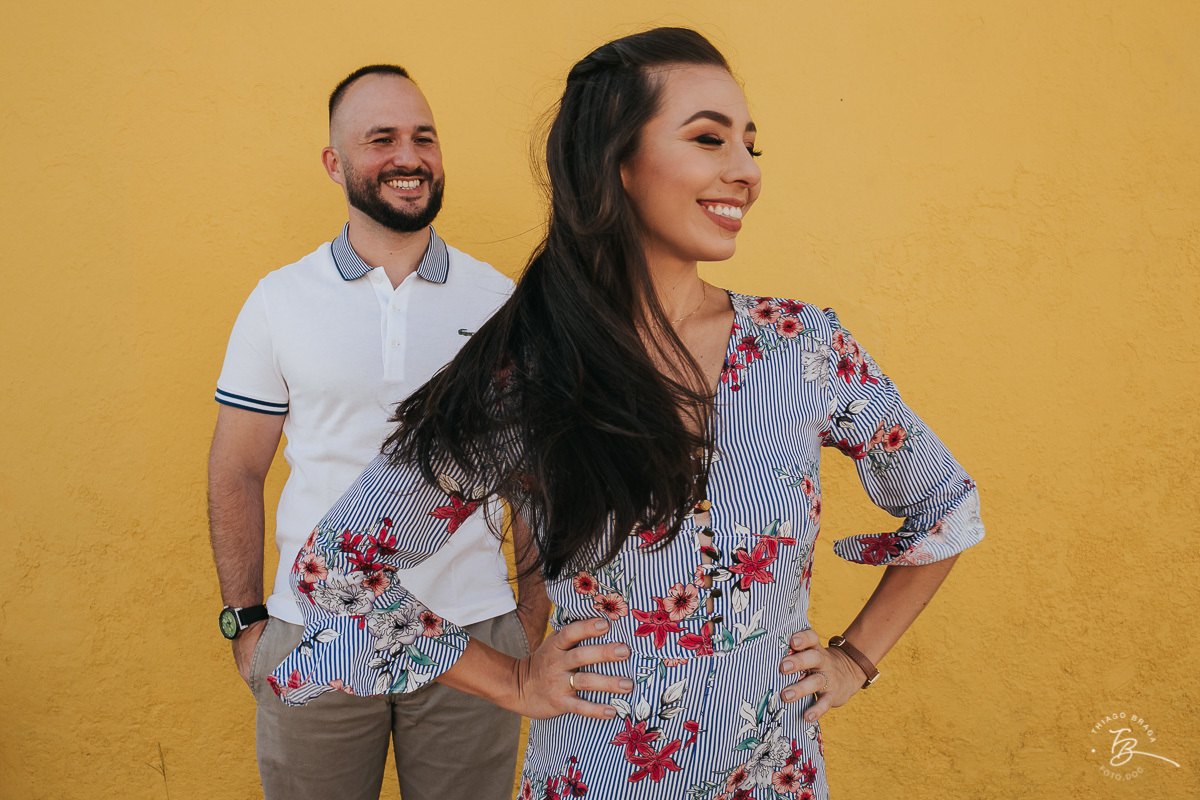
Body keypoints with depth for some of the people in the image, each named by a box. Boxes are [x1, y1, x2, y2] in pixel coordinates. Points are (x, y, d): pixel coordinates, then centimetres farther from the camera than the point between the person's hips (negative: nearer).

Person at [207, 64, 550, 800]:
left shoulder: (500, 300, 0)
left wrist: (535, 616, 0)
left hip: (471, 637, 0)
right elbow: (236, 474, 4)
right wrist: (245, 622, 0)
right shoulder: (278, 300, -1)